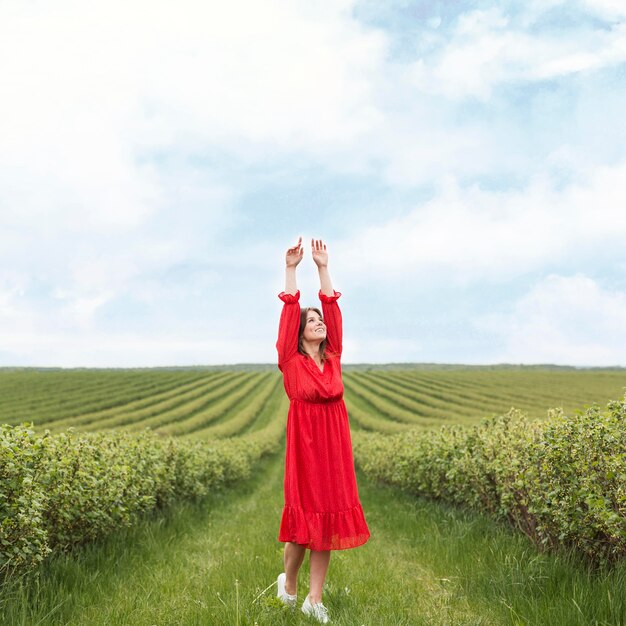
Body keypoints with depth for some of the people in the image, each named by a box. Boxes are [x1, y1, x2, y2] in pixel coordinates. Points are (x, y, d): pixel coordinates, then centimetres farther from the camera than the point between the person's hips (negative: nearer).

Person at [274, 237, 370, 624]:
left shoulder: (333, 357, 8)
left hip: (334, 446, 4)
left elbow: (332, 307, 5)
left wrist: (324, 269, 4)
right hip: (305, 444, -4)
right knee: (304, 516, 1)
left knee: (329, 517, 4)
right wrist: (291, 270, -11)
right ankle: (288, 582, 28)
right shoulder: (291, 361, -3)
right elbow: (290, 310, -8)